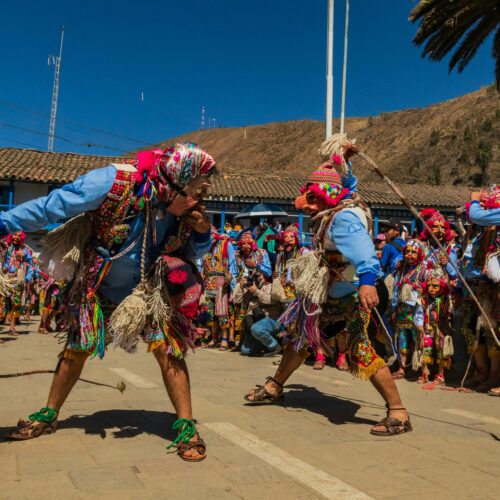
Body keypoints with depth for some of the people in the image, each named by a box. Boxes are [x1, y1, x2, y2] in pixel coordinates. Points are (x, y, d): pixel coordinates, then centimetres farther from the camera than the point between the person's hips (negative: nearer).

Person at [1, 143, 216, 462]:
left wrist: (202, 232, -25)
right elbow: (52, 206, -22)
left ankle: (187, 426, 1)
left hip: (148, 289, 1)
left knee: (167, 349, -11)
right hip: (97, 286, -1)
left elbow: (193, 255, -3)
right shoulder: (115, 182, -32)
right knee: (77, 348, 12)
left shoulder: (186, 209, -19)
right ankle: (49, 415, 34)